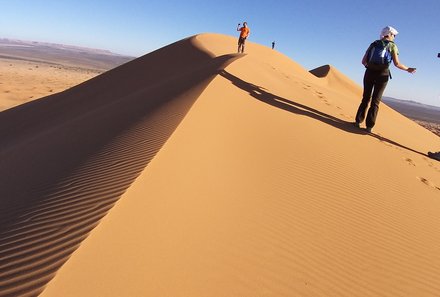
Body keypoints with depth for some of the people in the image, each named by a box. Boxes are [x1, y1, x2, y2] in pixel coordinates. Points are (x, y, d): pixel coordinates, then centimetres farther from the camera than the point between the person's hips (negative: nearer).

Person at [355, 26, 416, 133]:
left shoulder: (373, 44, 12)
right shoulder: (392, 46, 3)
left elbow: (364, 61, 6)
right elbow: (397, 63, -6)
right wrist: (408, 69, 11)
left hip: (369, 73, 3)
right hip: (382, 75, -3)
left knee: (365, 98, 13)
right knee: (375, 101, 1)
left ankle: (358, 121, 6)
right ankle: (369, 126, -4)